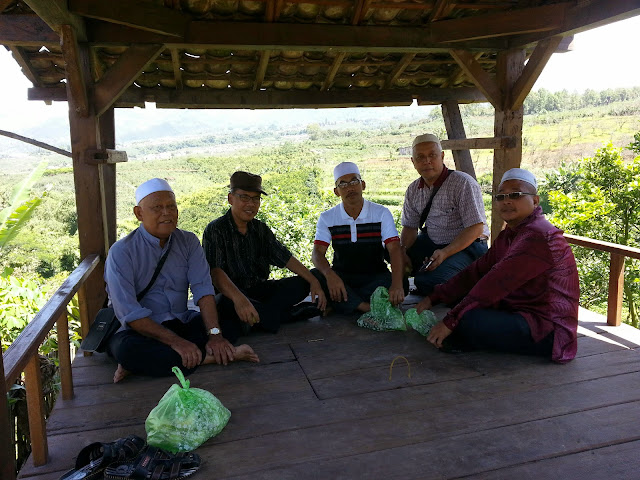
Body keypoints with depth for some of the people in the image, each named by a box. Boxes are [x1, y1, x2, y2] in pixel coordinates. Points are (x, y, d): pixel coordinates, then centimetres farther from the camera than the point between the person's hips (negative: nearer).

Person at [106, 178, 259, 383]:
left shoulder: (188, 241, 2)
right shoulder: (122, 252, -12)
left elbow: (203, 288, -9)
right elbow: (129, 314, -19)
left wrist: (214, 334, -24)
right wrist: (176, 342, -28)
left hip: (182, 323, 4)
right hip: (142, 330, -4)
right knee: (125, 348, -37)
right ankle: (206, 357, -24)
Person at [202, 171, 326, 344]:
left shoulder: (260, 229, 9)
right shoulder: (215, 230, -11)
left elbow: (286, 258, 6)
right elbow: (215, 271, -25)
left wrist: (314, 282, -9)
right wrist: (238, 298, -43)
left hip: (259, 290, 6)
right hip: (231, 294, -6)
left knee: (301, 284, -9)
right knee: (226, 303, -39)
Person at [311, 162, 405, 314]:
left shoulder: (381, 213, -3)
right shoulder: (327, 218, 0)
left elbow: (394, 249, -14)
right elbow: (317, 253, -10)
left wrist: (397, 284, -33)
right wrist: (330, 275, -35)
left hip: (375, 276, 0)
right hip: (341, 276, 0)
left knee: (403, 284, -30)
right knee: (314, 276, -29)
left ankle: (340, 303, -23)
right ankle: (367, 308, -31)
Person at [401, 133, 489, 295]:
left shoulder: (464, 183, -17)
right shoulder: (414, 190, 3)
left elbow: (476, 228, -20)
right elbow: (410, 226, 8)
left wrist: (445, 253, -29)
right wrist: (402, 252, -12)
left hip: (467, 247, -7)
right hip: (432, 243, 7)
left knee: (427, 281, -29)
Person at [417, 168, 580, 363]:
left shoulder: (538, 236, -19)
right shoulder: (507, 236, 14)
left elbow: (496, 284, -25)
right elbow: (477, 271, 9)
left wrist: (450, 321, -24)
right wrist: (434, 298, 0)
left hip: (547, 331, -10)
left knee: (467, 322, -29)